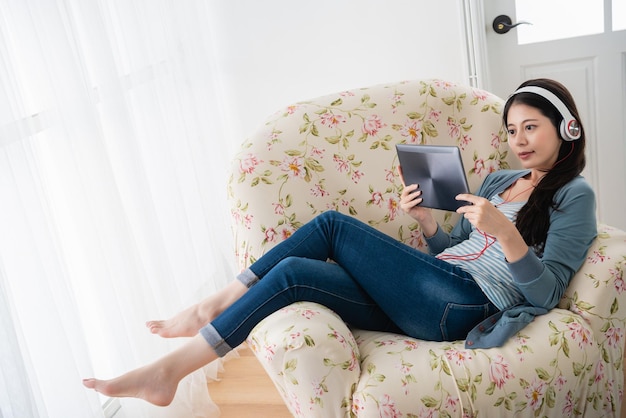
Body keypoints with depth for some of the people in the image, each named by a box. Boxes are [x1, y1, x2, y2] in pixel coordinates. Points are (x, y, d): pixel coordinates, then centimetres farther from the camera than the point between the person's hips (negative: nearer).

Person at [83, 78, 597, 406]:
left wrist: (504, 230, -22)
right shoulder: (497, 180, 24)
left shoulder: (573, 194, 4)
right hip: (429, 300, 7)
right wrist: (425, 218, 2)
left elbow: (546, 292, -7)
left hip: (465, 302, -7)